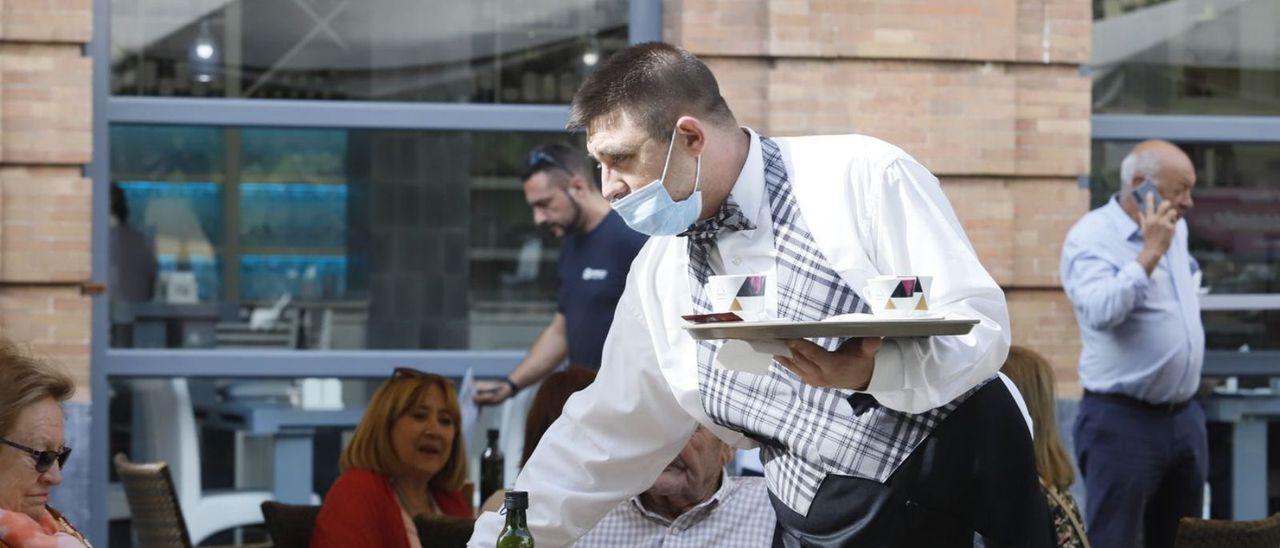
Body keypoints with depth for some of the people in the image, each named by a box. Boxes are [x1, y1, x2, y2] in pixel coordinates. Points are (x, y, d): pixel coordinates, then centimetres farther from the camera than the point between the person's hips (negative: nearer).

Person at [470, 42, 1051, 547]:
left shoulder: (865, 176, -12)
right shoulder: (659, 274, 5)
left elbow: (980, 325, -16)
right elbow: (605, 435, 13)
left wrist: (872, 372, -36)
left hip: (959, 496, -5)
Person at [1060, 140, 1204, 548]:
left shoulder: (1176, 229, 12)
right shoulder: (1090, 238, -12)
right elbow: (1101, 312, -29)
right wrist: (1150, 252, -24)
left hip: (1184, 418, 8)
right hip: (1123, 422, -8)